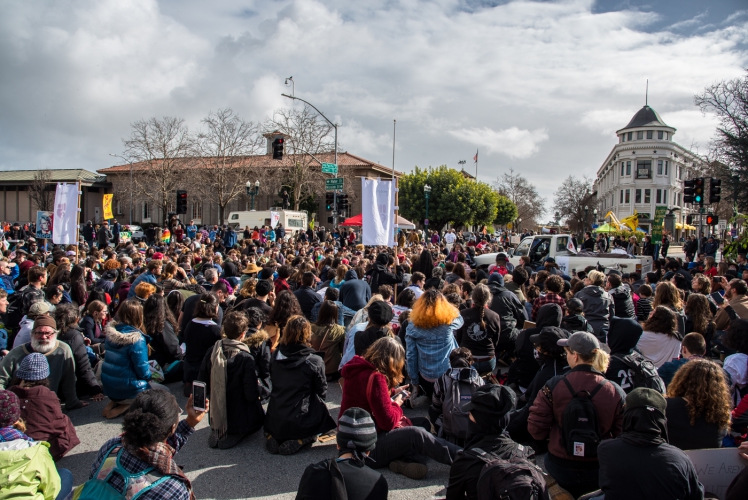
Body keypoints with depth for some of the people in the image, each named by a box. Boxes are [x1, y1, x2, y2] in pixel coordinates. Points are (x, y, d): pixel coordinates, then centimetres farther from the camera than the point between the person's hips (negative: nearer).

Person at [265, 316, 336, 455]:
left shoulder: (275, 356, -5)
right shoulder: (315, 361, -17)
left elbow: (274, 383, 8)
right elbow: (322, 393, -6)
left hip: (275, 422, 4)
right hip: (301, 424, -4)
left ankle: (271, 437, 7)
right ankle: (299, 441, 1)